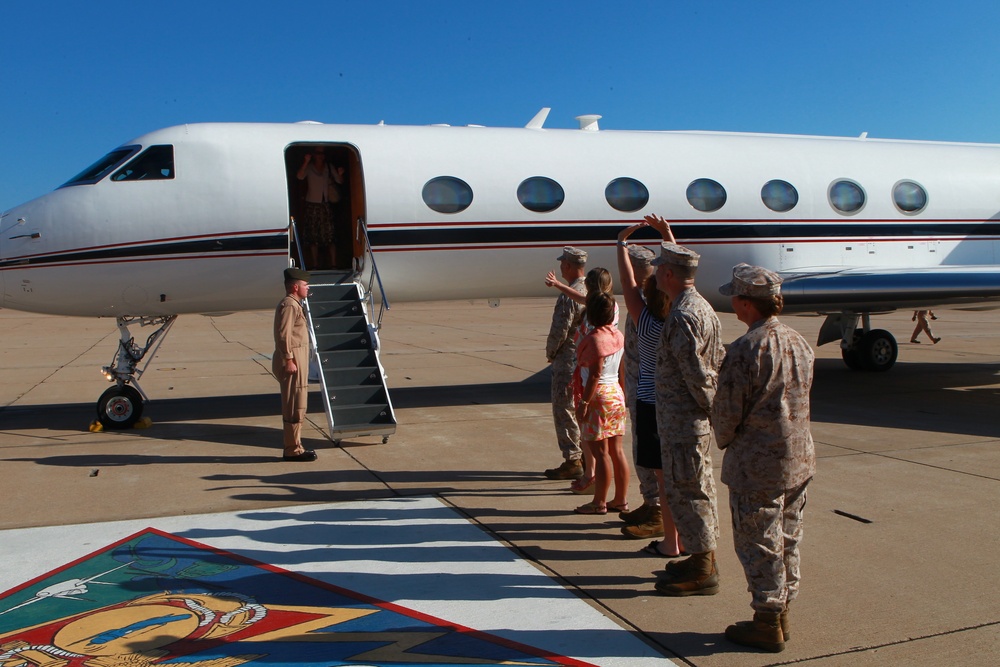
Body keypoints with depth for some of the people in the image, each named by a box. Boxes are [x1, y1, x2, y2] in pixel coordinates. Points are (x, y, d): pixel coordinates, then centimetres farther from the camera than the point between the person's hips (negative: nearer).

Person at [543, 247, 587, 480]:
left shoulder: (568, 296, -19)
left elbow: (559, 331, -19)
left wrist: (550, 353, -1)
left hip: (568, 360, -9)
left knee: (564, 410, 0)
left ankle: (572, 461, 3)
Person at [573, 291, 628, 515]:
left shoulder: (595, 338, -17)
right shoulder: (618, 335, 8)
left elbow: (595, 374, -20)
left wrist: (584, 402, -17)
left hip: (599, 396, -8)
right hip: (616, 394, 8)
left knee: (600, 452, -1)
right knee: (616, 450, 12)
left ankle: (599, 502, 7)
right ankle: (621, 500, 18)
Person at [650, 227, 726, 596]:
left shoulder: (681, 316, -21)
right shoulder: (703, 307, 11)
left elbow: (696, 373, -23)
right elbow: (719, 359, 14)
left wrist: (712, 407, -10)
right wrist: (716, 406, 15)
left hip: (682, 420, -10)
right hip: (696, 420, 10)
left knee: (685, 490, -1)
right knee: (698, 487, 18)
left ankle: (701, 571, 10)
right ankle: (704, 558, 30)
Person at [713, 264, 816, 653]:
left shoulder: (746, 348, -21)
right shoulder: (799, 342, 4)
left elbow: (726, 411, -16)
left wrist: (724, 441, 5)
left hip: (757, 466, -8)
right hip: (799, 460, 8)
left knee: (758, 545, 5)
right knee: (788, 541, 17)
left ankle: (766, 625, 16)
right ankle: (781, 615, 31)